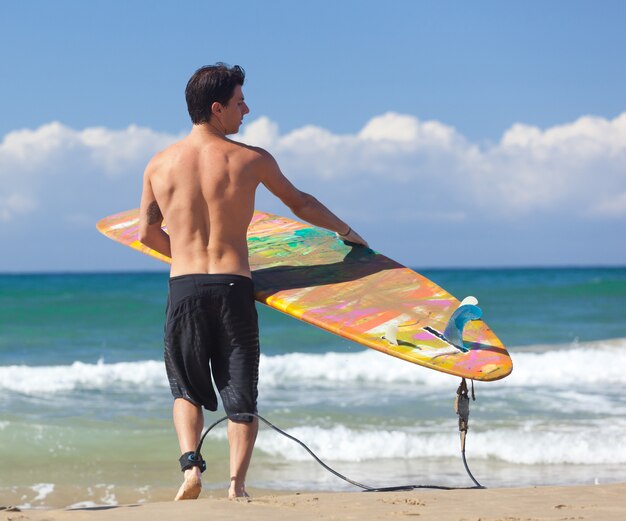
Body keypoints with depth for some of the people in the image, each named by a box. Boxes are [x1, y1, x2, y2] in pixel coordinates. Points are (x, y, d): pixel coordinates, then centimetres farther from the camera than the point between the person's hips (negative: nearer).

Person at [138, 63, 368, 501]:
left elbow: (147, 234, 11)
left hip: (184, 286, 2)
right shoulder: (251, 160, -1)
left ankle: (191, 465, -6)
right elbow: (301, 204, 13)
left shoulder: (160, 165, 4)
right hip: (233, 287, -1)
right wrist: (345, 230, 30)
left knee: (186, 390, 16)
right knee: (241, 394, 9)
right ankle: (237, 482, -2)